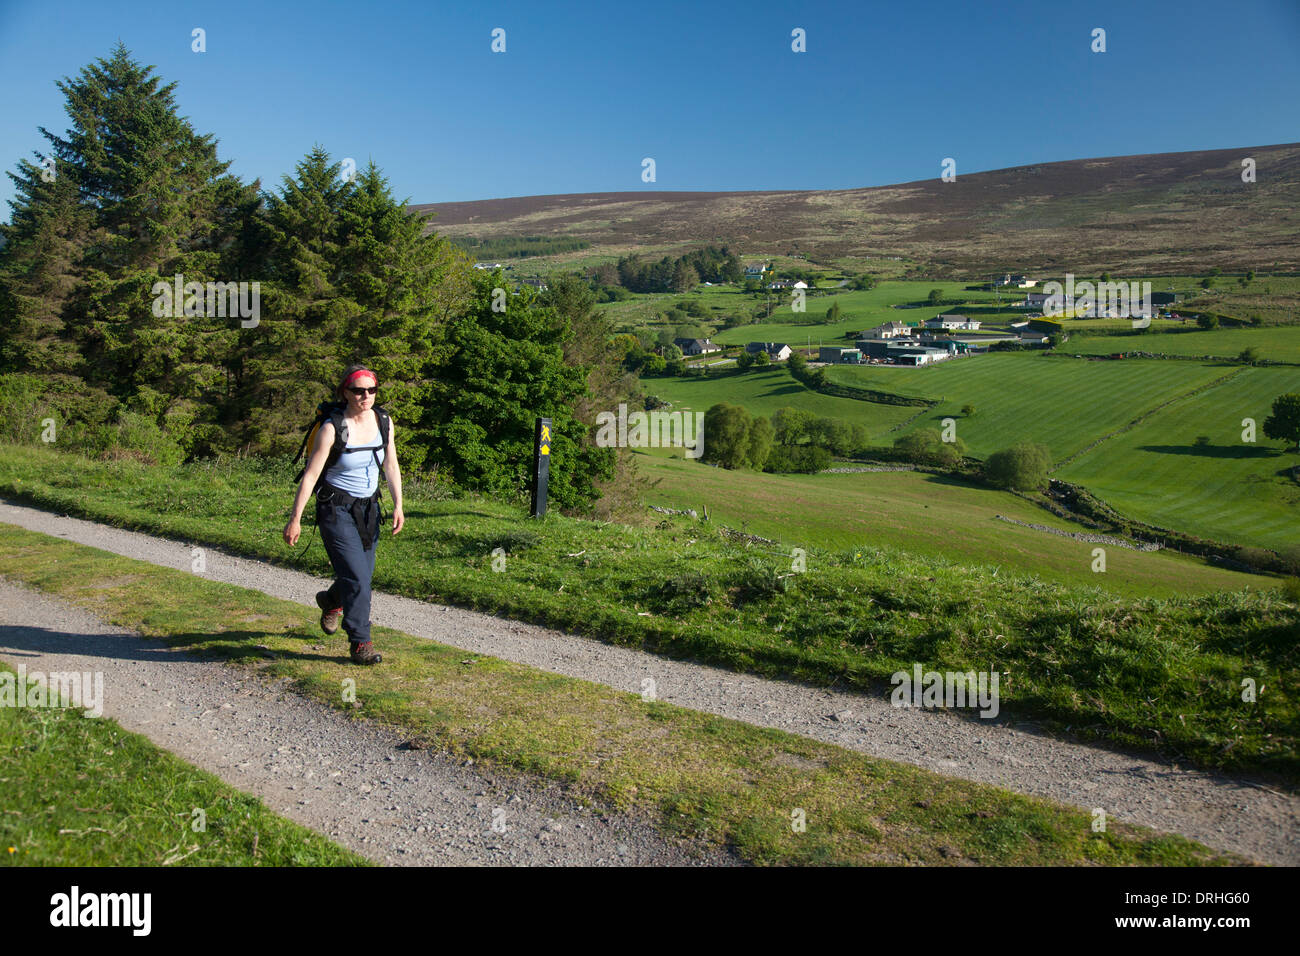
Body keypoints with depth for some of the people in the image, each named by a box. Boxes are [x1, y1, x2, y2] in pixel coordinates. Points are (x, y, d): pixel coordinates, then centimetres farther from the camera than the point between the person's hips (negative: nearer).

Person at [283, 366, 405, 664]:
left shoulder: (384, 422, -2)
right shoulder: (332, 428, -16)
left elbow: (391, 466, 7)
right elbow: (310, 475, -14)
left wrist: (398, 505, 0)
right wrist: (295, 519, -13)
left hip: (368, 508, 6)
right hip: (336, 508, -5)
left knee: (363, 574, 14)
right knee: (356, 577, -11)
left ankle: (330, 600, 48)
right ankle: (360, 643, 2)